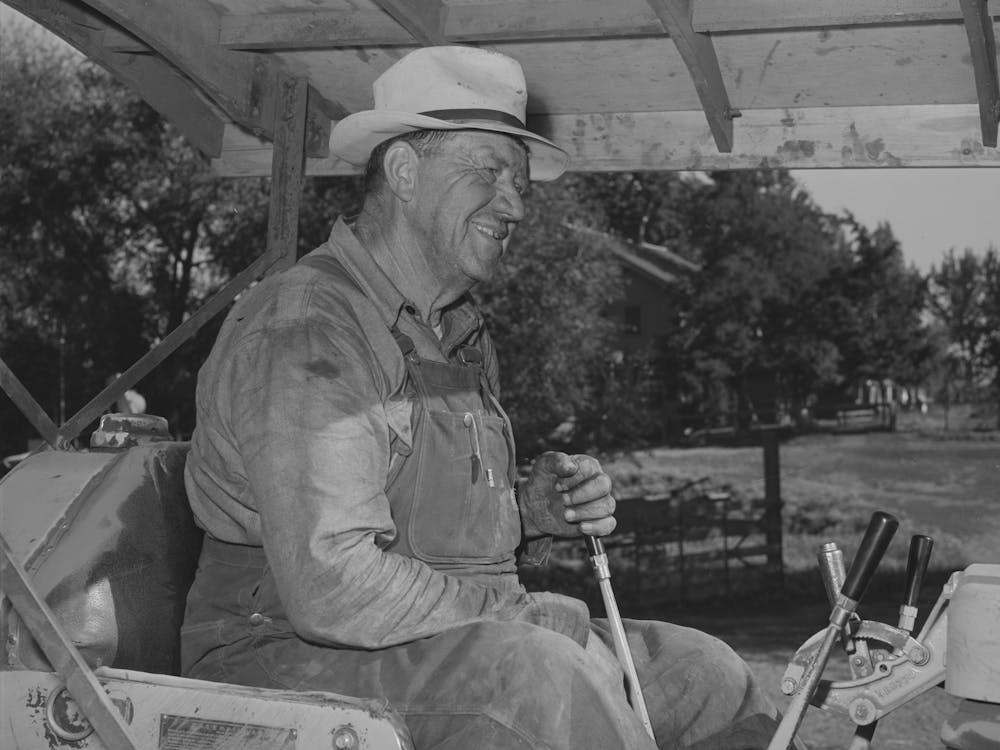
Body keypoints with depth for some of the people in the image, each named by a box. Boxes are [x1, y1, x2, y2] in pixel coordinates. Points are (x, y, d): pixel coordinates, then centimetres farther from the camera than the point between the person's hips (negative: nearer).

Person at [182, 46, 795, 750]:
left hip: (460, 635, 9)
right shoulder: (303, 327, -18)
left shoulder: (465, 334, 14)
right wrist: (528, 613, -17)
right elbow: (334, 590, -27)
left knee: (708, 676, 2)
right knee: (542, 677, -34)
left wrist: (531, 512, 2)